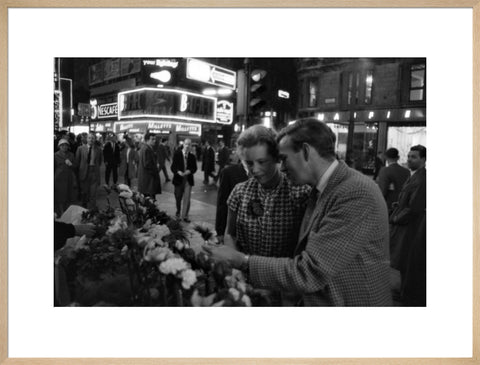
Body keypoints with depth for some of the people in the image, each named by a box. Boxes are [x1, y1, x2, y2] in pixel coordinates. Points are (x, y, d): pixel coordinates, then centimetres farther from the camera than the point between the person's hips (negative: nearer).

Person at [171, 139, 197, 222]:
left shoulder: (192, 156, 2)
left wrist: (189, 171, -15)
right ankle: (178, 213, 32)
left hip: (188, 180, 1)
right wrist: (178, 172, -23)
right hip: (178, 179, -1)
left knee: (187, 198, 1)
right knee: (178, 198, 11)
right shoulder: (177, 154, -4)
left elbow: (194, 168, 5)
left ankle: (185, 215, 14)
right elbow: (173, 167, -4)